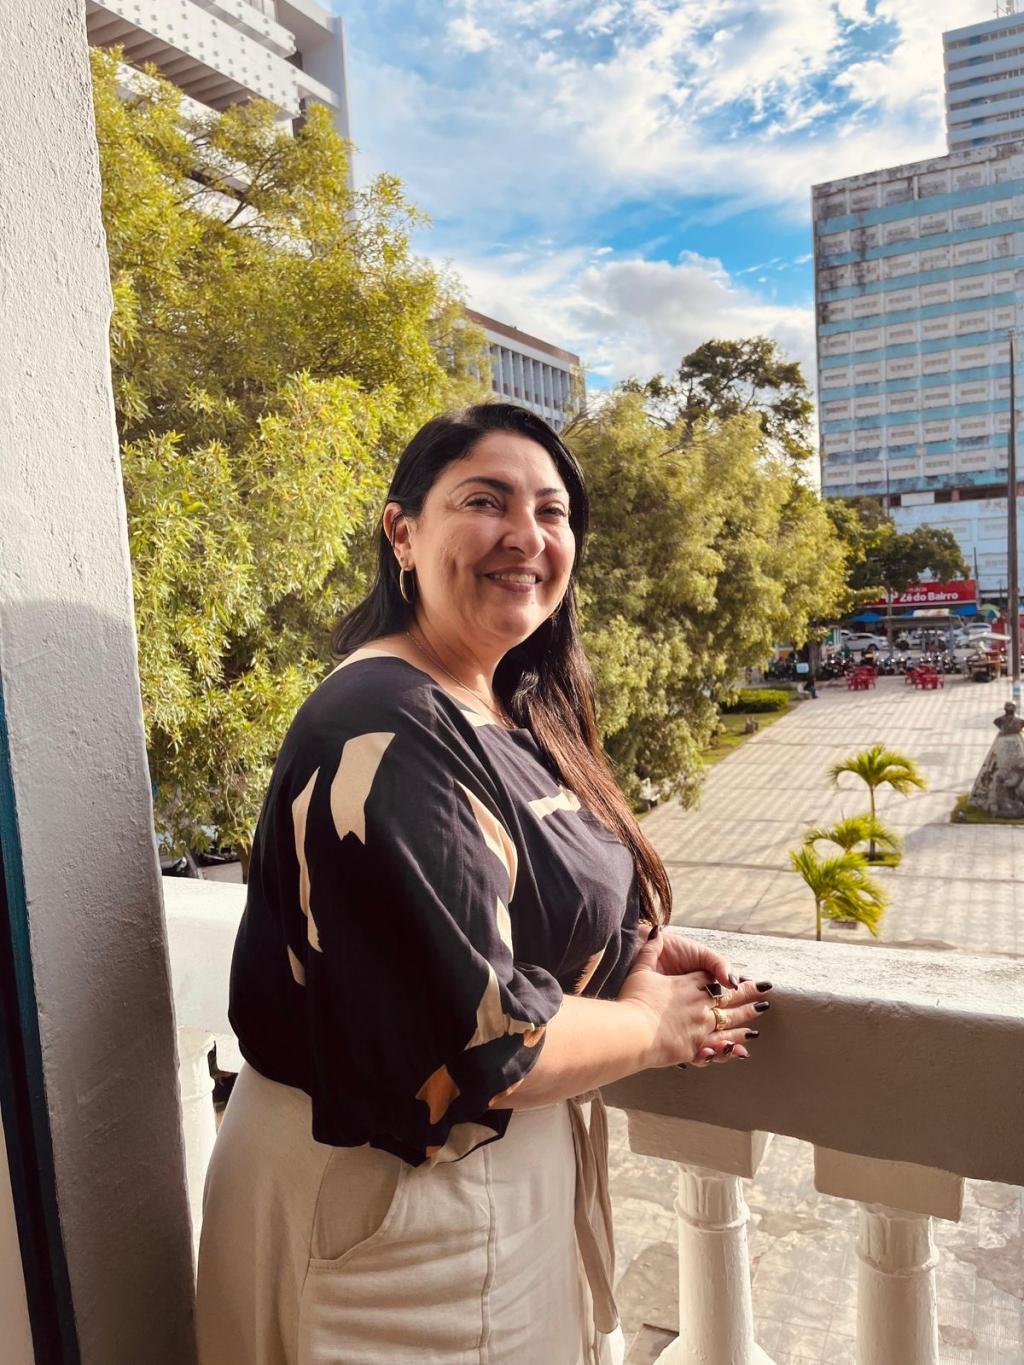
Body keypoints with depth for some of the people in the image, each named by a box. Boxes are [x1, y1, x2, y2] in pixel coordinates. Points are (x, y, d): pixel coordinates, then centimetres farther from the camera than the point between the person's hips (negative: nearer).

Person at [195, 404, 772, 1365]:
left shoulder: (507, 709, 2)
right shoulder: (387, 735, -28)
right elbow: (477, 1044, -29)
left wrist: (636, 957, -2)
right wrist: (656, 1024, -13)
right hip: (391, 1201, -8)